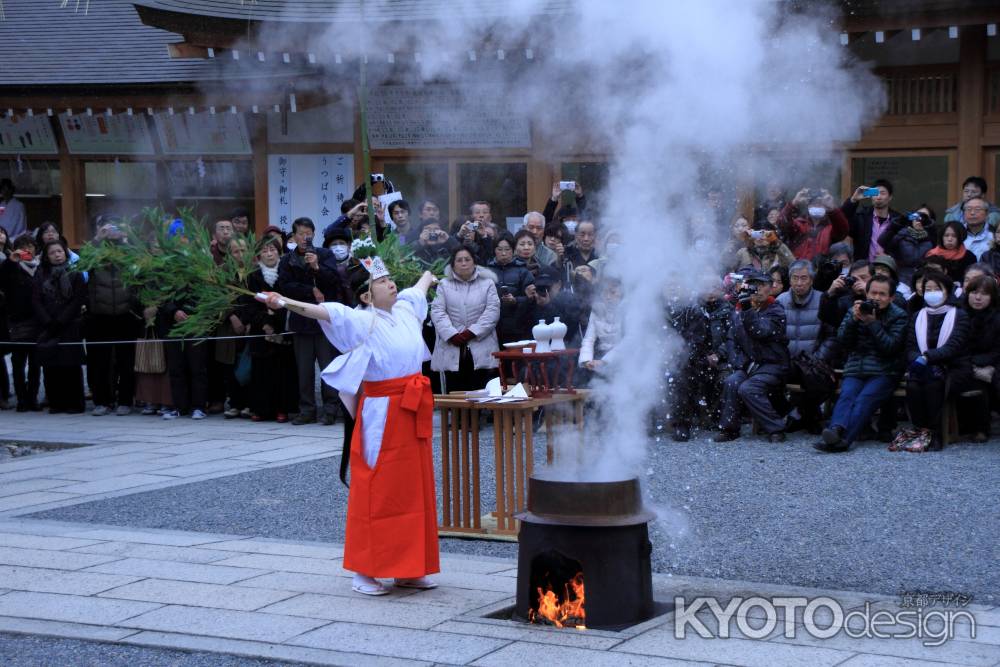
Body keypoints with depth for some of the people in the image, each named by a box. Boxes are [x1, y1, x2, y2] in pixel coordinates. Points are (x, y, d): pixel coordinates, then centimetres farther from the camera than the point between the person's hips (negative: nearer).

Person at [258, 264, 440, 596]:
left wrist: (428, 277, 55)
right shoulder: (361, 321, -9)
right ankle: (364, 572, 2)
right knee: (377, 491, -5)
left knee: (414, 488, 11)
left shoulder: (405, 310, 11)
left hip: (413, 410, 7)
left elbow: (418, 291, 34)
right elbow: (323, 312, -24)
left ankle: (408, 570, 20)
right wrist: (285, 303, -39)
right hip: (382, 412, -7)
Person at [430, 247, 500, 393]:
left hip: (481, 349, -1)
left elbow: (492, 311, -1)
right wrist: (452, 335, -14)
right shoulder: (444, 285, 12)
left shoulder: (487, 283, 10)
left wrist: (471, 332, -12)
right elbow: (437, 312, 1)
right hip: (452, 350, 1)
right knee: (455, 392, 0)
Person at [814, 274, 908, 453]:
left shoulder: (899, 316, 7)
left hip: (883, 373, -3)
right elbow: (843, 341, 7)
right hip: (855, 371, 3)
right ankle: (837, 430, -54)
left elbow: (891, 346, -6)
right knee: (847, 394, -28)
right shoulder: (855, 310, 17)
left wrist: (872, 323, -13)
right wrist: (854, 319, -8)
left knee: (865, 398, -30)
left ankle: (843, 439, -50)